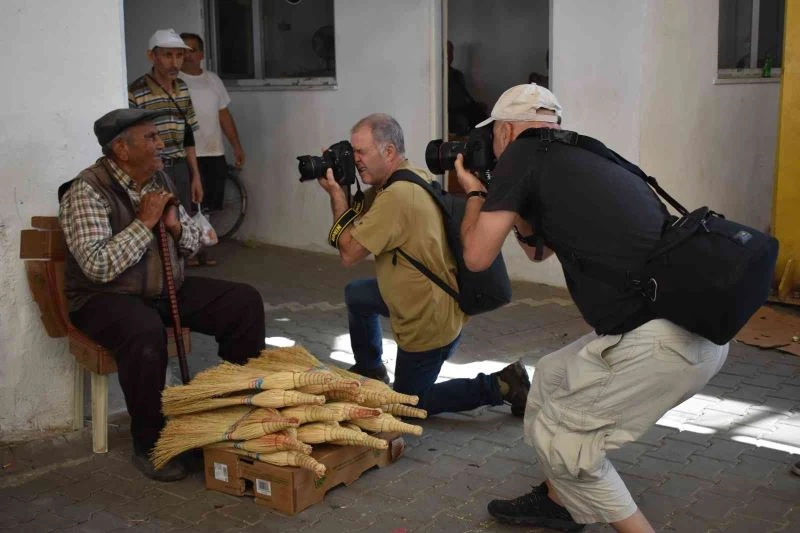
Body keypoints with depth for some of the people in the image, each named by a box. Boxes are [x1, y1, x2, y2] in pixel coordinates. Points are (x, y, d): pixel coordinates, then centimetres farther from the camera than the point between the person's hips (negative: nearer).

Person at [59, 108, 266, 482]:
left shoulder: (158, 179, 5)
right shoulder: (87, 191, -17)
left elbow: (193, 242, 14)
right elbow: (97, 267, -27)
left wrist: (176, 225, -10)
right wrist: (145, 222, -22)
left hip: (166, 289, 7)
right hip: (105, 297, -7)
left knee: (245, 302, -6)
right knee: (146, 332, -39)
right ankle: (149, 444, -19)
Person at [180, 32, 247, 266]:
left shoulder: (213, 79, 13)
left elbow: (224, 115, 16)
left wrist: (237, 145, 13)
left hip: (215, 153, 5)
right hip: (188, 155, -5)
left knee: (207, 205, 11)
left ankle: (201, 247, 22)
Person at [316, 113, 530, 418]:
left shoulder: (397, 195, -29)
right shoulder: (412, 176, 2)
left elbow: (349, 253, -21)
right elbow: (359, 224, 11)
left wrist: (336, 194, -13)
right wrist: (339, 190, -3)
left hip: (430, 321, -10)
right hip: (436, 300, 10)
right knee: (355, 294, 27)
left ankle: (498, 386, 3)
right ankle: (370, 370, 42)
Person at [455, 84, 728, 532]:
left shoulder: (524, 152, -1)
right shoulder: (580, 158, 23)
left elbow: (478, 256, 0)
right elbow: (538, 247, 34)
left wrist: (476, 193, 17)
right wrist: (506, 196, 26)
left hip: (662, 341, -9)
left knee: (559, 439, 8)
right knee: (552, 376, 25)